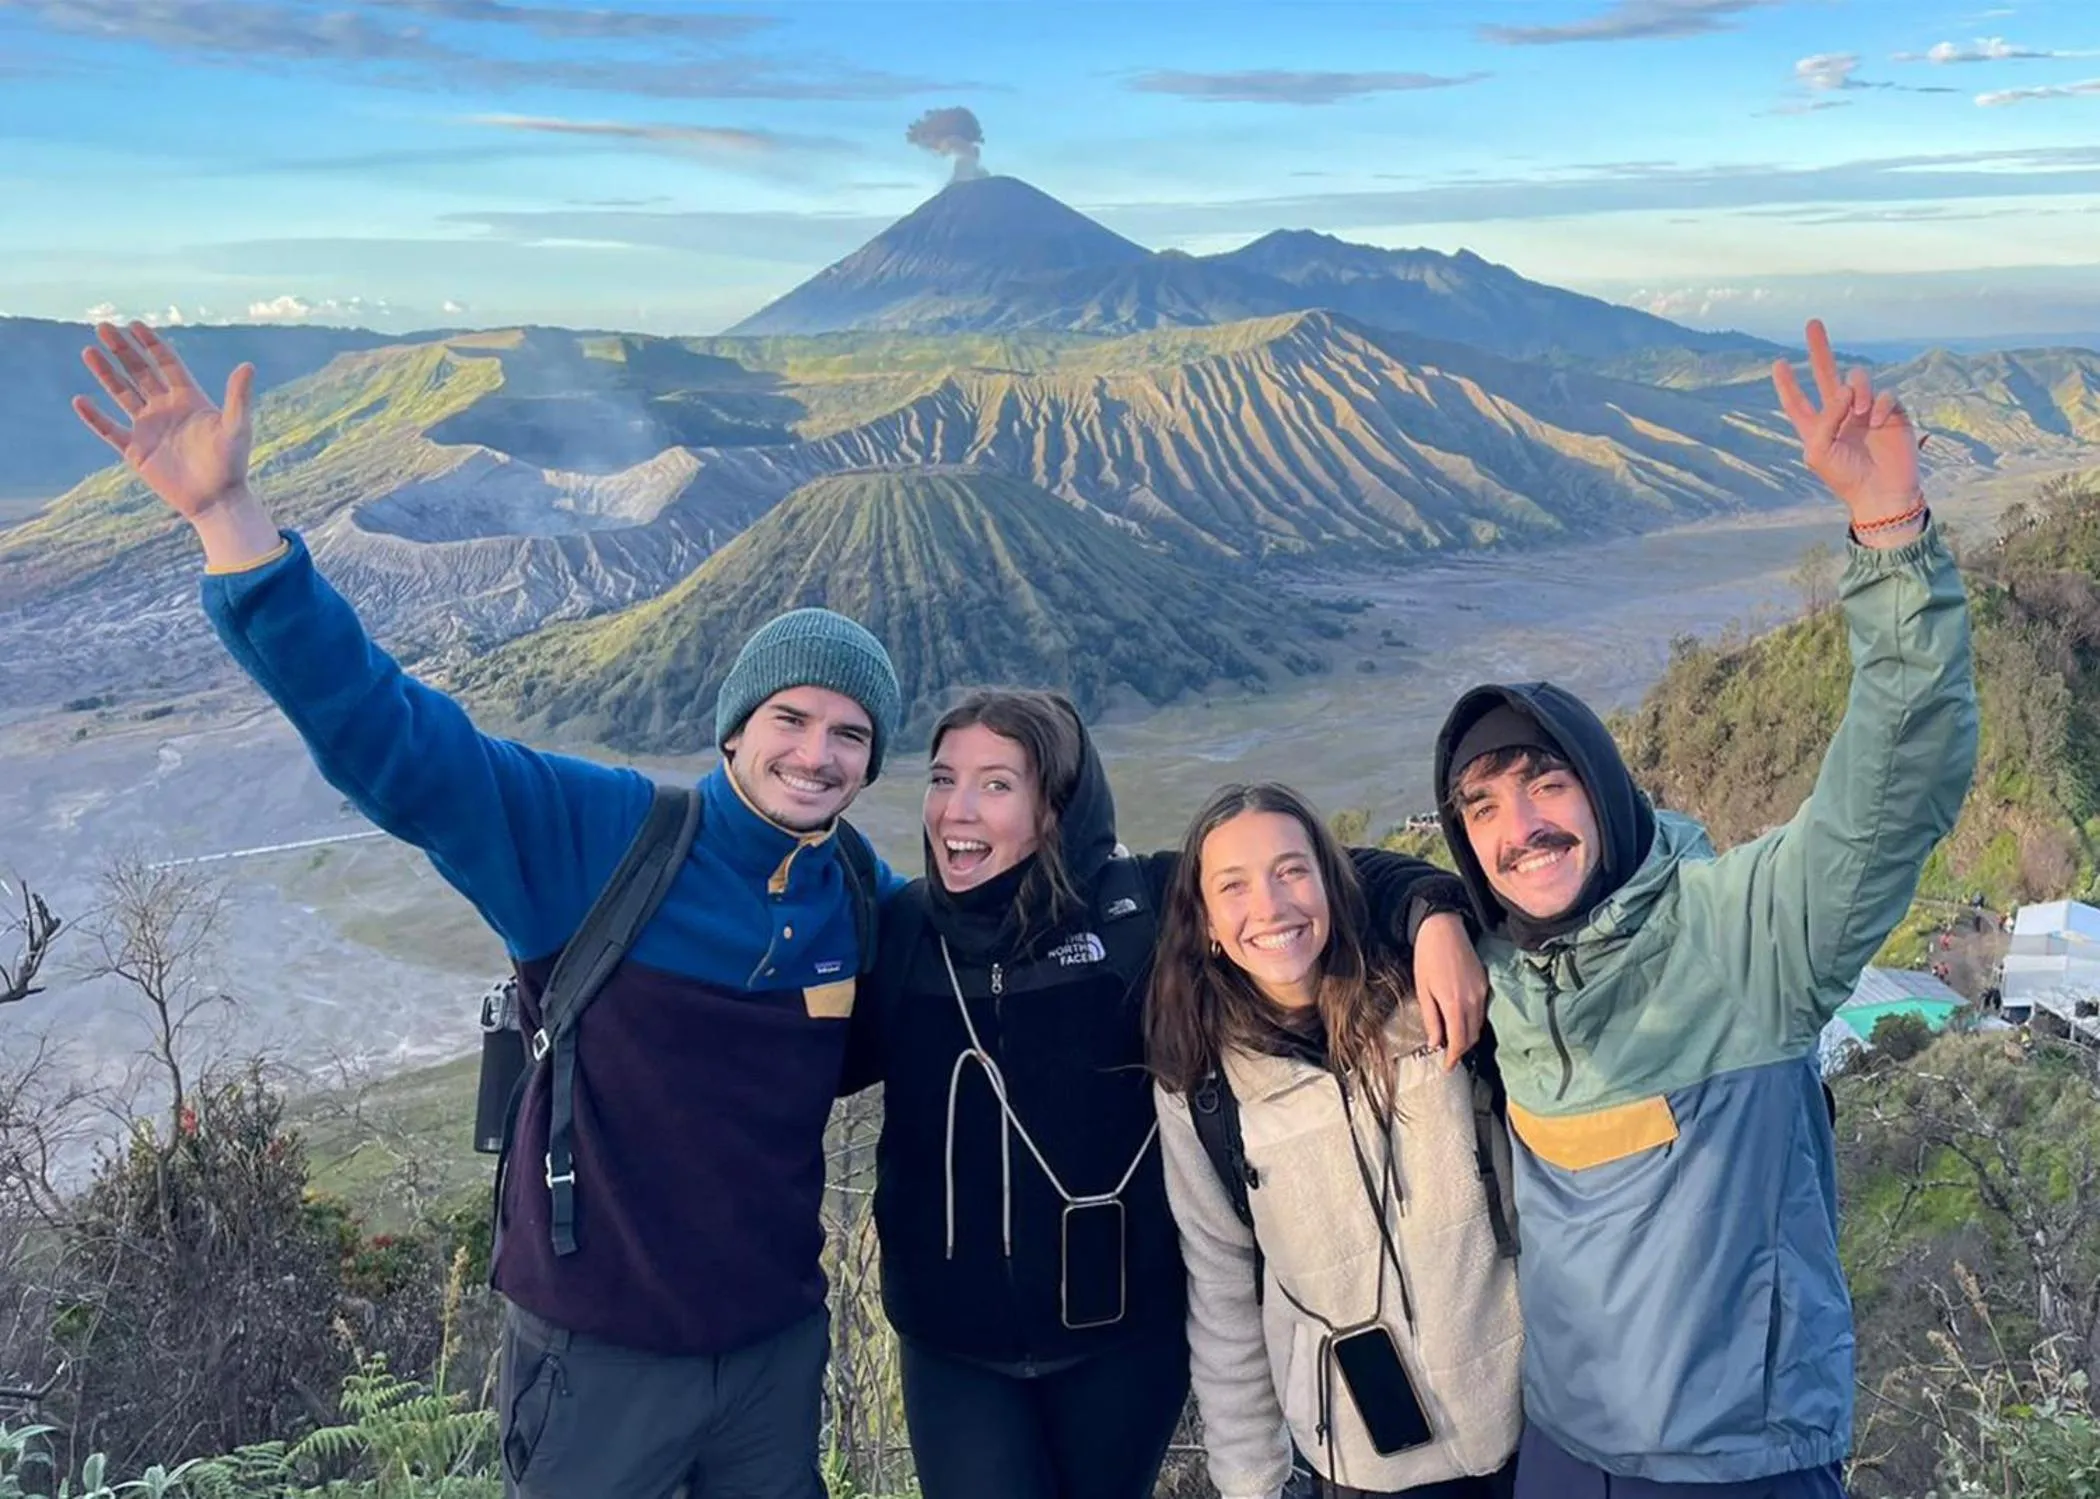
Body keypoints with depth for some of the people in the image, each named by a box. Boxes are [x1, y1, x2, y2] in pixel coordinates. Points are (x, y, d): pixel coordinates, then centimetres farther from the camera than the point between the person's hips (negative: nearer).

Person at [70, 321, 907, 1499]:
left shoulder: (864, 896, -4)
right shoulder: (602, 839, -18)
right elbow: (385, 733, -27)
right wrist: (229, 516, -36)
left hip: (780, 1345, 4)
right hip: (601, 1356, -4)